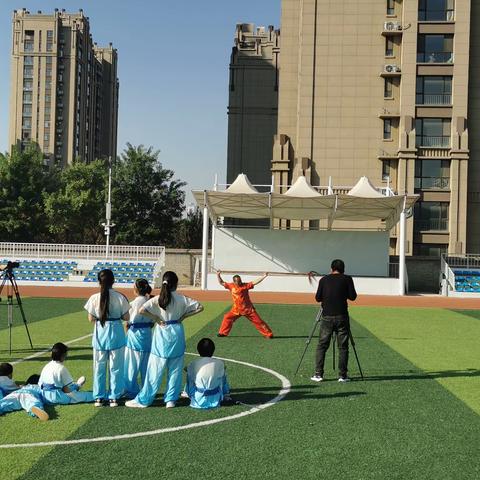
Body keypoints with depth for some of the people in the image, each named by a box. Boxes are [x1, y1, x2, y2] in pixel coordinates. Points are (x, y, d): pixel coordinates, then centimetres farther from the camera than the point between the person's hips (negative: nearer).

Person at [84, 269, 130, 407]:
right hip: (116, 334, -1)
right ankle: (114, 397, 15)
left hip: (100, 333, 1)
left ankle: (99, 397, 17)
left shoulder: (94, 298, -9)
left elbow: (91, 319, -3)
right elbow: (126, 317, -5)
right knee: (116, 367, 11)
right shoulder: (120, 297, -11)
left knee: (99, 367, 12)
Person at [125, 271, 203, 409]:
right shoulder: (182, 299, -4)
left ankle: (143, 400, 9)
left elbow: (141, 310, -19)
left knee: (155, 369, 3)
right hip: (177, 334, 2)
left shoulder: (157, 299, -9)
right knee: (175, 369, 11)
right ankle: (170, 399, 15)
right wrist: (183, 316, 1)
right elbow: (200, 307, -2)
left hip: (162, 334, -1)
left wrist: (156, 318, -7)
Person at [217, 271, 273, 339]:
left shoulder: (245, 285, -10)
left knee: (258, 320, -3)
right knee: (227, 317, -2)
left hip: (248, 309, -3)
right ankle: (223, 333, 15)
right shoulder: (231, 286, -1)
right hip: (236, 309, 3)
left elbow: (255, 282, -16)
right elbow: (221, 283, 8)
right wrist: (218, 275, -5)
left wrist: (264, 276, -24)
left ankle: (268, 334, 2)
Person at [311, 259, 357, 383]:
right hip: (342, 317, -1)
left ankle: (318, 374, 3)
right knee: (343, 347, 5)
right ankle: (342, 375, 3)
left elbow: (318, 298, 7)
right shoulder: (347, 279, 1)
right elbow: (352, 296, -2)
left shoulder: (324, 280, 6)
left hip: (327, 317, 1)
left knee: (322, 346, 7)